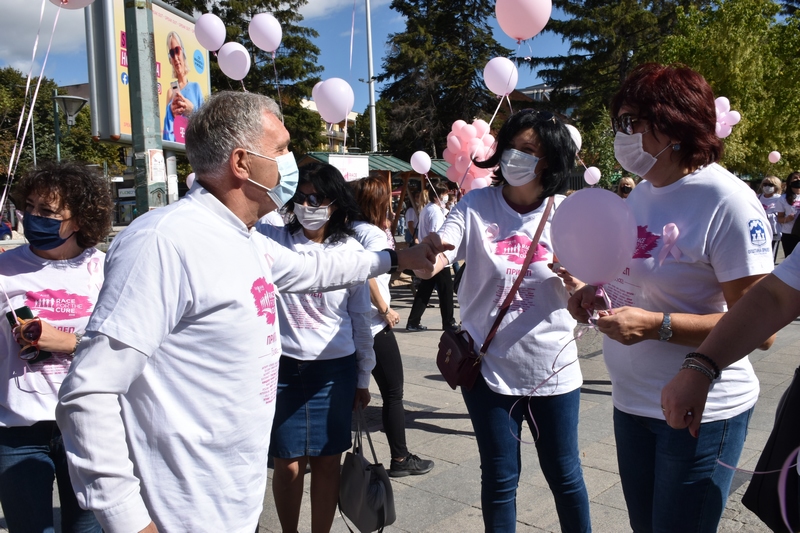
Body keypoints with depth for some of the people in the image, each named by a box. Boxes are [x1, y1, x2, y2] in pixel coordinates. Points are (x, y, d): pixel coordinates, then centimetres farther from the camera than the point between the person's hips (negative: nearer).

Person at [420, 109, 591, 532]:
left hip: (552, 367, 1)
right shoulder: (476, 206, -5)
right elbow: (435, 258, -19)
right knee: (499, 477, 13)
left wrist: (573, 276, -24)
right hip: (489, 368, 0)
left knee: (563, 474, 15)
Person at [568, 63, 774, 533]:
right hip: (633, 402, 7)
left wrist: (656, 325, -28)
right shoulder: (641, 194, 6)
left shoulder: (727, 201, -18)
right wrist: (597, 293, 1)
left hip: (701, 414, -7)